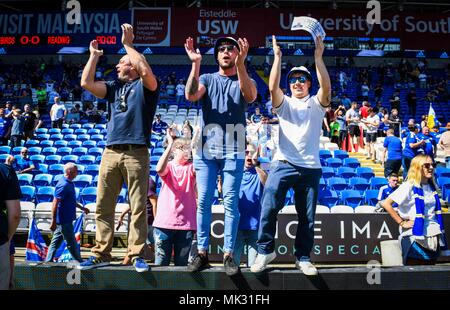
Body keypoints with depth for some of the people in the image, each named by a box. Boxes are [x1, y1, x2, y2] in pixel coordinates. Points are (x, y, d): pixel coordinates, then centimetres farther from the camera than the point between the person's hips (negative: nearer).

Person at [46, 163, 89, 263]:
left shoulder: (69, 183, 10)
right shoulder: (63, 185, -20)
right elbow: (55, 203, -23)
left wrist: (82, 208, 29)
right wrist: (53, 221, -23)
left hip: (66, 219, 10)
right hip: (64, 220, -10)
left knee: (56, 242, 15)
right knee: (72, 243, 2)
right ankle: (80, 263, 12)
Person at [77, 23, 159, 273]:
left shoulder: (145, 86, 7)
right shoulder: (114, 87, 22)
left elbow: (146, 70, -15)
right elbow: (86, 83, 11)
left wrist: (128, 44, -4)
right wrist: (94, 55, 20)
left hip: (136, 153, -5)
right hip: (110, 152, 6)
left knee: (138, 207, -4)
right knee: (103, 206, 3)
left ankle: (136, 255, 1)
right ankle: (101, 254, 10)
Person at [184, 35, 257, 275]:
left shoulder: (244, 81, 12)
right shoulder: (207, 79, 15)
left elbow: (251, 96, -13)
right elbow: (190, 96, -6)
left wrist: (241, 63, -23)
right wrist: (196, 64, -14)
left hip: (233, 150, -1)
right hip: (206, 148, 2)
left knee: (230, 203, -2)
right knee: (203, 201, 1)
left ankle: (228, 255, 5)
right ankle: (202, 253, 10)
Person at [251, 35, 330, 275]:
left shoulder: (316, 104, 10)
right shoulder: (284, 103, 11)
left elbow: (326, 88, -10)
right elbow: (272, 87, -9)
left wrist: (318, 58, -17)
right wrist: (277, 57, -12)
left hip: (311, 167, 1)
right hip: (283, 164, -1)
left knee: (307, 217, 6)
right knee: (269, 208, -12)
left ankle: (303, 258, 21)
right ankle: (265, 250, 6)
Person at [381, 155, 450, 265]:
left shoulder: (432, 187, 8)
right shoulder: (409, 186, -12)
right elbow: (386, 203, -18)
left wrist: (440, 231, 9)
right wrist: (401, 223, -16)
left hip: (433, 236, 6)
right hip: (415, 237, -6)